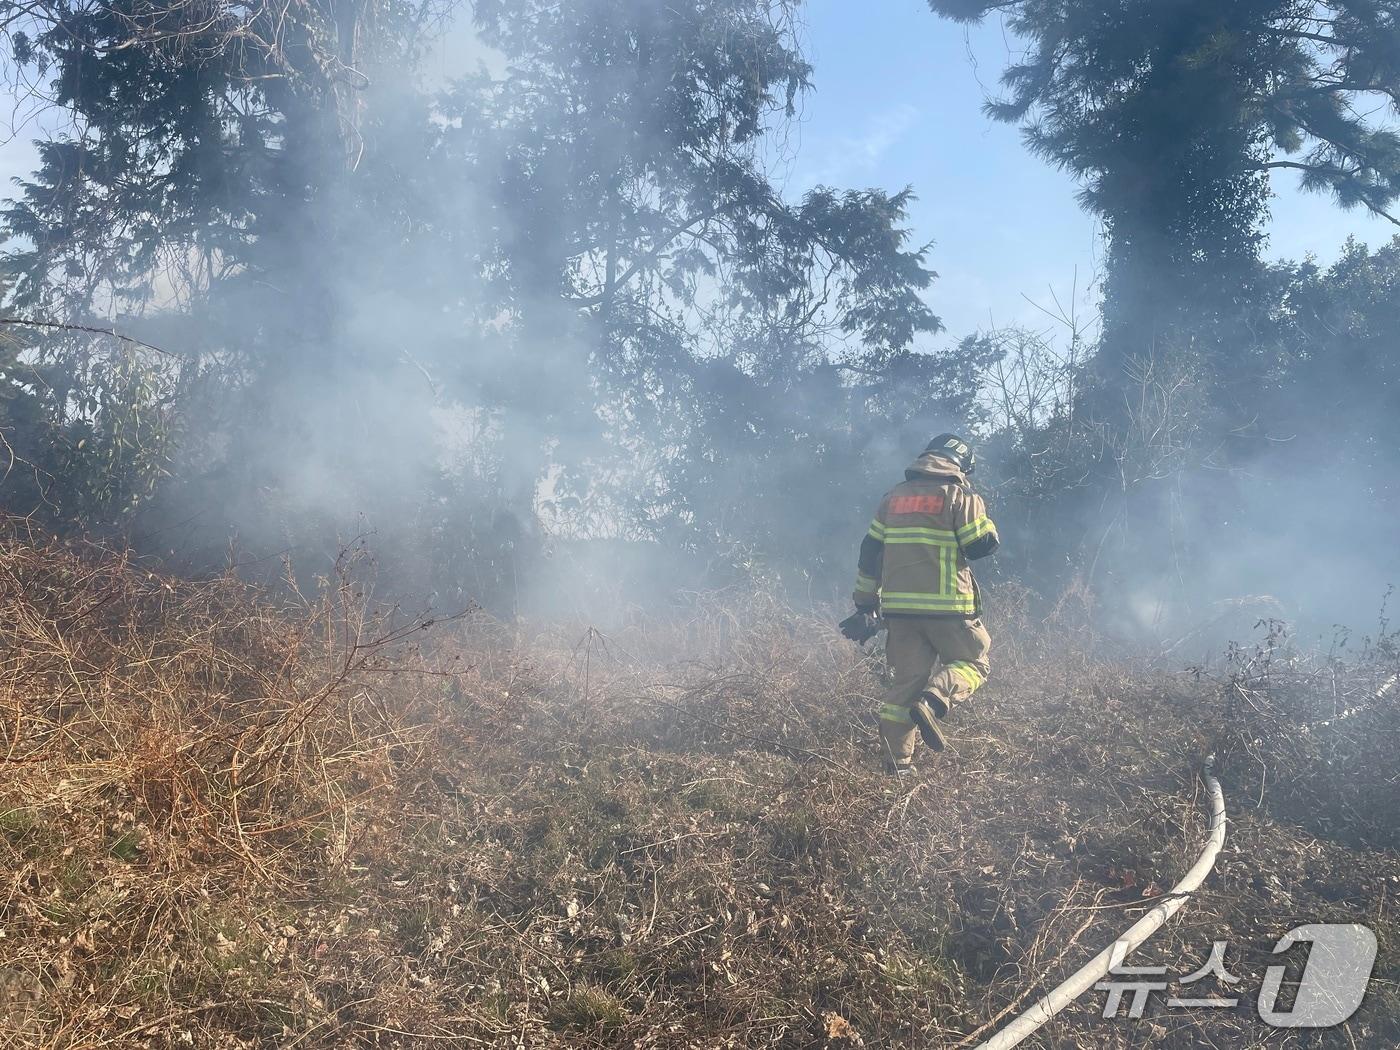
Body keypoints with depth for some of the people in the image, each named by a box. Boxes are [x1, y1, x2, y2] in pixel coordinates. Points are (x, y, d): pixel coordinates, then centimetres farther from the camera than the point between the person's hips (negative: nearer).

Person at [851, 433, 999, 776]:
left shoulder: (894, 496, 14)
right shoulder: (959, 495, -4)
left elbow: (871, 550, 14)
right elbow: (983, 544, -8)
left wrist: (866, 600, 21)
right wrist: (980, 514, 13)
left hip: (899, 606, 5)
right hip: (947, 605, -5)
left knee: (906, 679, 10)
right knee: (973, 662, 12)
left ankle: (897, 763, 9)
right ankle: (932, 702, -17)